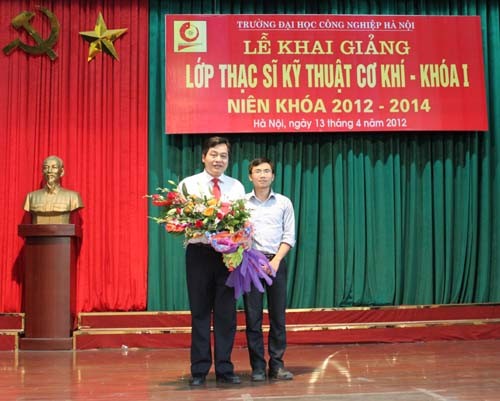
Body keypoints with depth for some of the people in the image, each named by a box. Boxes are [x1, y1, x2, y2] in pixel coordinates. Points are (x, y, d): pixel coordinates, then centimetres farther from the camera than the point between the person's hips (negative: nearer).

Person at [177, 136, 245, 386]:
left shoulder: (236, 187, 11)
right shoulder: (188, 184, 4)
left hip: (228, 253, 2)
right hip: (199, 252, -2)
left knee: (226, 313, 6)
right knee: (200, 312, 5)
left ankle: (224, 369, 15)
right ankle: (199, 370, 14)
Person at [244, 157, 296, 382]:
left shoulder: (284, 203, 9)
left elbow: (289, 236, 5)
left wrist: (276, 260, -7)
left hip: (276, 261, 1)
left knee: (278, 315, 2)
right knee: (252, 316, -1)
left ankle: (277, 365, 9)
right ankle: (257, 367, 6)